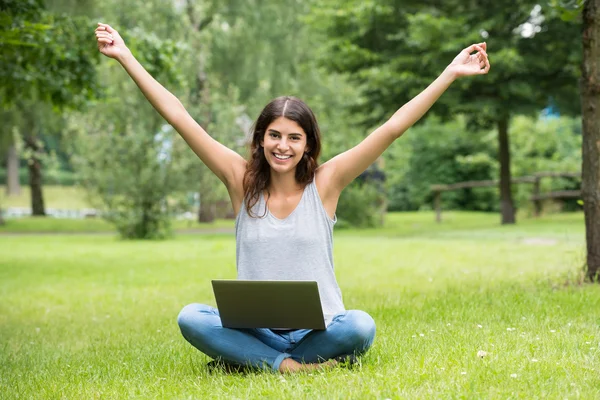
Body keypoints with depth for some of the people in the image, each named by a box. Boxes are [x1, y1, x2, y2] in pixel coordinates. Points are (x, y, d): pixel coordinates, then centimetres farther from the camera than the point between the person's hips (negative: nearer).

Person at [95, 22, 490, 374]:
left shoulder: (325, 182, -2)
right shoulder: (242, 180, 1)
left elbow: (393, 128, -6)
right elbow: (179, 117, -1)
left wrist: (452, 73, -10)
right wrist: (125, 56, -2)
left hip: (317, 329, 0)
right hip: (253, 329, 0)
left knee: (361, 326, -32)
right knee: (190, 318, -26)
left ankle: (255, 360, -13)